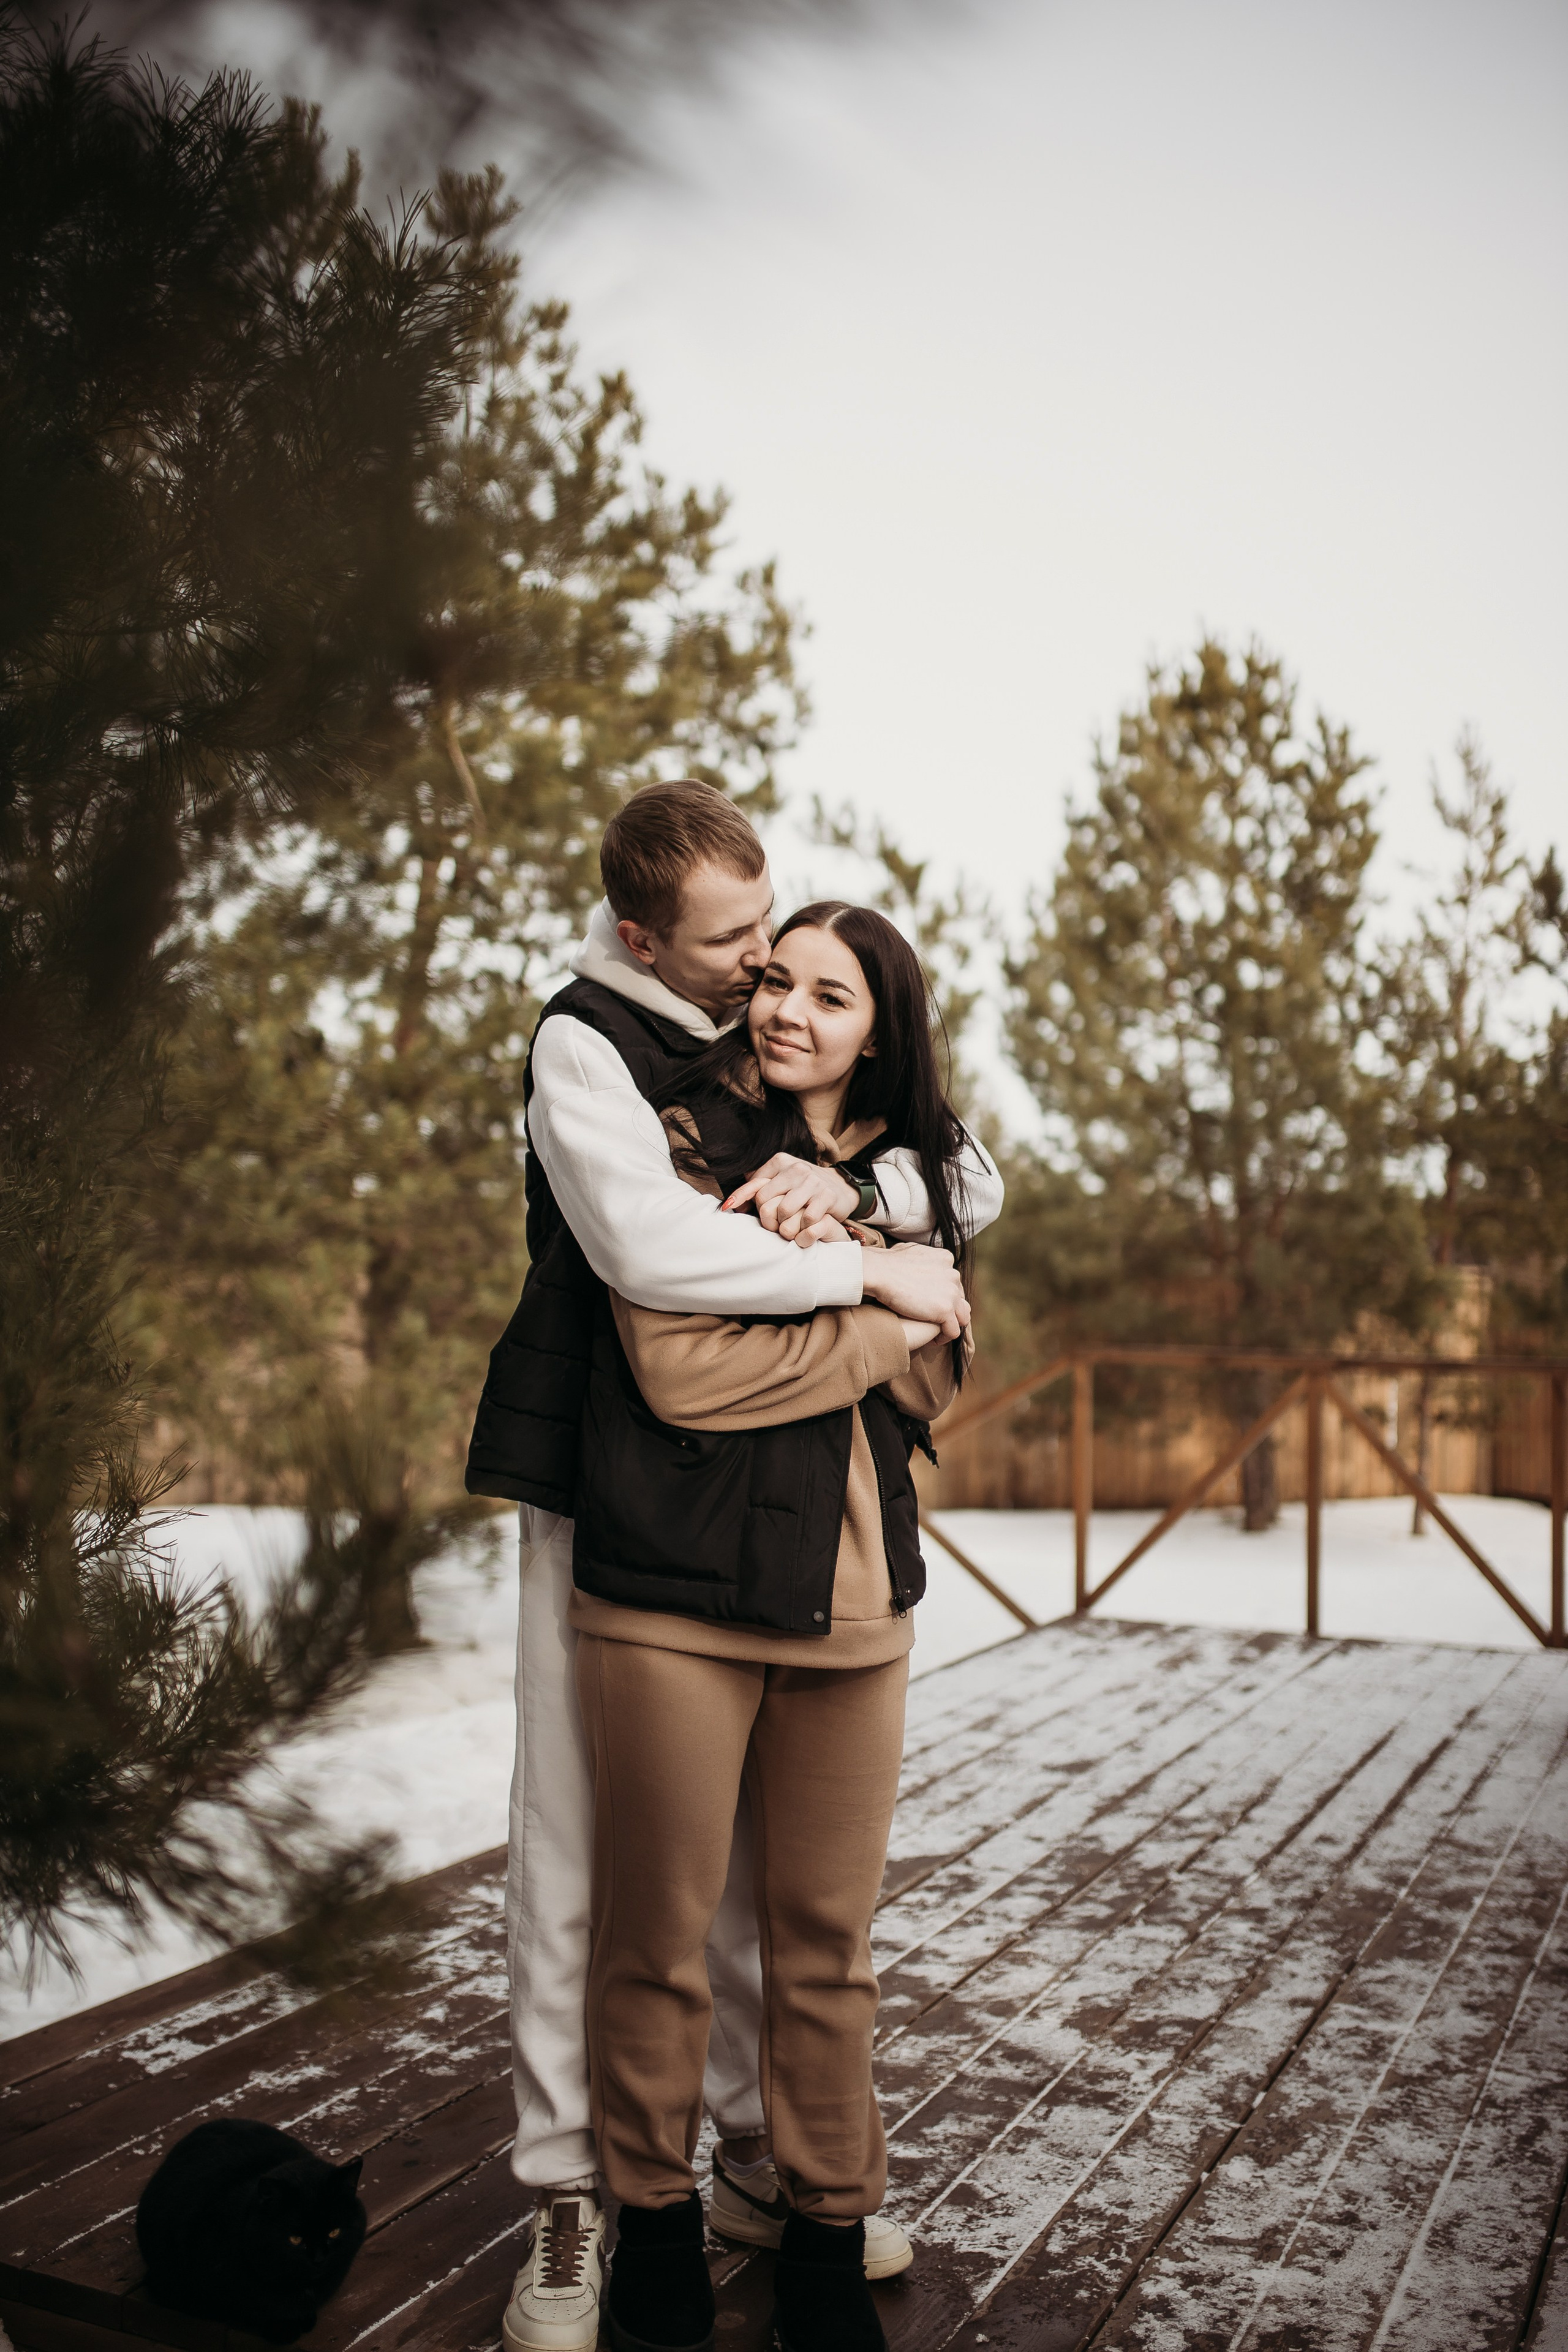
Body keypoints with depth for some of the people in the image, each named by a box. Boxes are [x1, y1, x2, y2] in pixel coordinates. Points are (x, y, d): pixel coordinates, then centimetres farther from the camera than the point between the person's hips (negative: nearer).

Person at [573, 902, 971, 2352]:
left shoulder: (907, 1170, 13)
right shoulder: (681, 1138, -4)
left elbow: (932, 1384, 5)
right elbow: (679, 1368, -16)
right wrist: (872, 1325, -7)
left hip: (854, 1604, 4)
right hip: (677, 1597, -4)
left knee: (828, 1943, 12)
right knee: (661, 1938, 8)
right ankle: (655, 2218, 31)